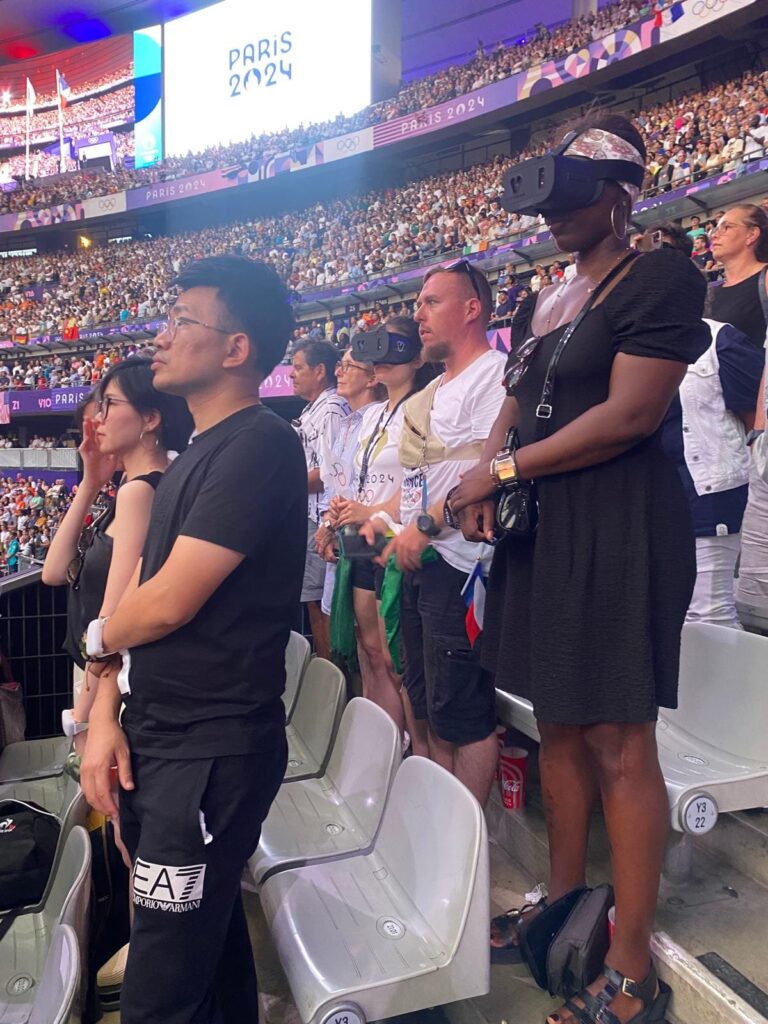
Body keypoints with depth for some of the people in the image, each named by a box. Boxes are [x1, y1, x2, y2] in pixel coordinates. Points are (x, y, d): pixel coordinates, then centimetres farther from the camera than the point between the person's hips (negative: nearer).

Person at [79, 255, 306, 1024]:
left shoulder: (259, 447, -17)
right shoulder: (192, 458, 13)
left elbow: (169, 602, -20)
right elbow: (139, 598, 12)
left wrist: (97, 636, 1)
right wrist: (106, 715, 3)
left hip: (212, 751, -9)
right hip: (153, 739, 9)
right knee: (208, 947, 23)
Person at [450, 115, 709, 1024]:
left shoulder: (660, 276, -6)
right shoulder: (541, 303, 18)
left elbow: (630, 415, -16)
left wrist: (503, 469, -11)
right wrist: (484, 480, -4)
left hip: (618, 529, -8)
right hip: (539, 531, 8)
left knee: (618, 744, -2)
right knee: (557, 726, 14)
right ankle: (564, 908, 31)